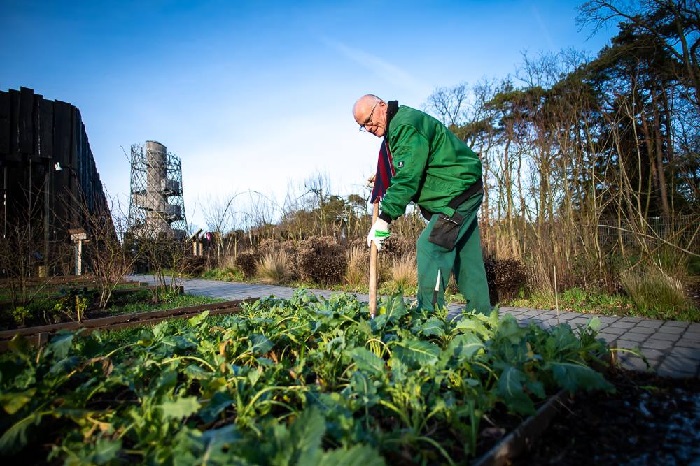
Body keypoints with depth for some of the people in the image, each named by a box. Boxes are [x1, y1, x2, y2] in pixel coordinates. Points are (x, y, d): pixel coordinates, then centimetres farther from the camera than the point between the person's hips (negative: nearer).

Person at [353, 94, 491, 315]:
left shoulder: (406, 125, -19)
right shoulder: (398, 125, 14)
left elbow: (407, 178, -27)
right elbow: (404, 174, 20)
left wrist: (384, 219, -28)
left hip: (458, 192, -11)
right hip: (462, 193, 11)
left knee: (430, 247, -18)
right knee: (466, 256, 11)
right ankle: (480, 315, 19)